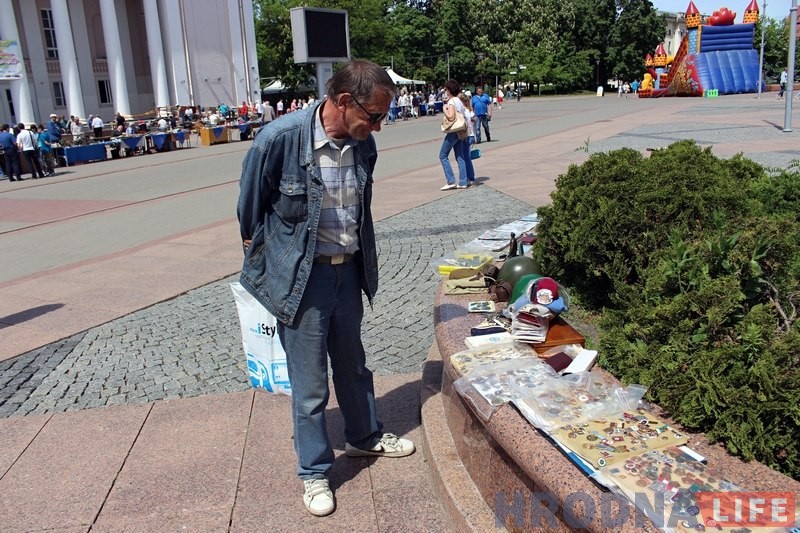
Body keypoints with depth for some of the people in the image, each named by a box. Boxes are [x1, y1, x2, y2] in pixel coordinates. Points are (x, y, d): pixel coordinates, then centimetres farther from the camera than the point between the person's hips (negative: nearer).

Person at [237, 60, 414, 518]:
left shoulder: (363, 144, -4)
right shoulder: (280, 138, -21)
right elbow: (250, 206, -6)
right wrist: (260, 253, 6)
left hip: (348, 270, 5)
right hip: (301, 276, -5)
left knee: (353, 363, 23)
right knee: (310, 382, 7)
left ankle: (365, 436, 46)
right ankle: (314, 472, 27)